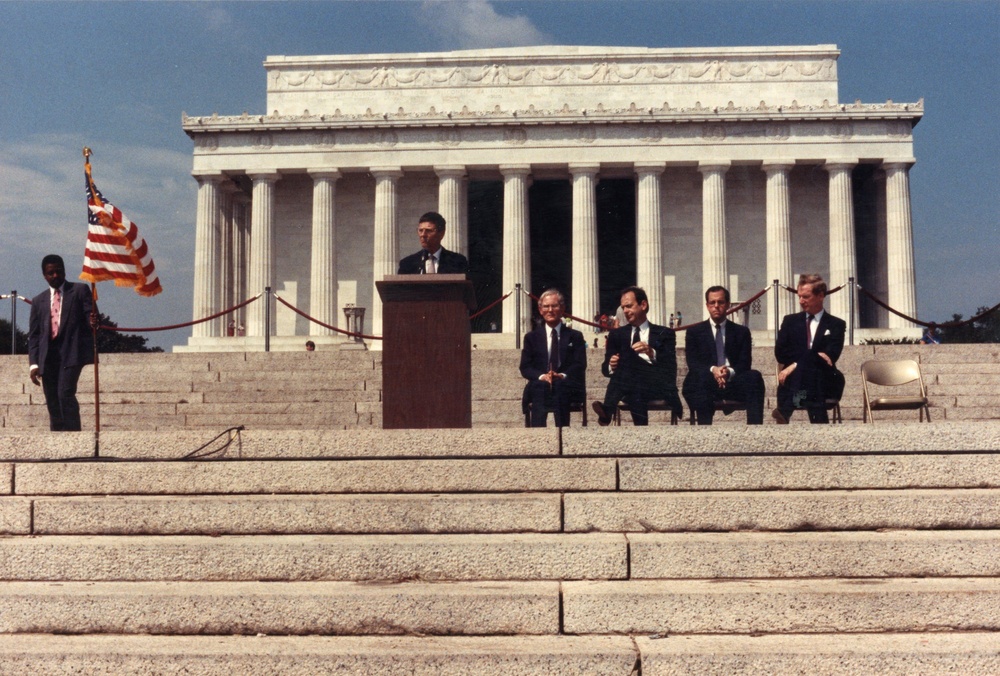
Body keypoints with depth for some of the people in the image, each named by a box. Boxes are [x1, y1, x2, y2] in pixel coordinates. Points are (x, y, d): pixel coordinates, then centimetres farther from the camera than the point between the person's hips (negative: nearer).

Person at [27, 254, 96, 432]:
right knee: (52, 403, 2)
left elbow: (90, 315, 1)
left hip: (71, 352, -4)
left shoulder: (80, 290, 10)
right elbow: (33, 335, 15)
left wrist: (93, 322, -25)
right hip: (48, 356, 4)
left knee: (65, 393, -20)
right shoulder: (38, 301, 19)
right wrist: (33, 363, 3)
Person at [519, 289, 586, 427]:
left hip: (566, 388, 0)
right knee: (539, 385, -36)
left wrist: (562, 375, -17)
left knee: (560, 386, -36)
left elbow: (580, 365, 5)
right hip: (538, 388, 1)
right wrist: (541, 376, -14)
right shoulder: (531, 337, 20)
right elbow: (525, 367, 9)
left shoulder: (575, 336, 18)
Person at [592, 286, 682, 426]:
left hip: (656, 387, -2)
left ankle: (607, 411, -52)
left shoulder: (664, 334, 14)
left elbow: (671, 366, -1)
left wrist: (652, 353, -21)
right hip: (627, 386, 2)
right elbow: (605, 367, 11)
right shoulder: (617, 335, 21)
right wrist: (611, 366, -15)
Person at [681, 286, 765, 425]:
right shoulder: (694, 332, 14)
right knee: (702, 377, -38)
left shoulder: (742, 332, 17)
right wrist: (712, 370, -21)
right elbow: (692, 363, 1)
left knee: (755, 377, -29)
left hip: (732, 381, 2)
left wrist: (730, 371, -19)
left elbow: (745, 363, 5)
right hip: (704, 383, -2)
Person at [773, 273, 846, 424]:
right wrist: (815, 356, -8)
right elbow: (780, 354, 5)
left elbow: (830, 356, -5)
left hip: (823, 383, -1)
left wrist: (796, 365, -18)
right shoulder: (790, 321, 19)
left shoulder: (836, 325, 12)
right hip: (794, 382, 1)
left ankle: (784, 413, -53)